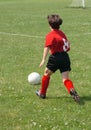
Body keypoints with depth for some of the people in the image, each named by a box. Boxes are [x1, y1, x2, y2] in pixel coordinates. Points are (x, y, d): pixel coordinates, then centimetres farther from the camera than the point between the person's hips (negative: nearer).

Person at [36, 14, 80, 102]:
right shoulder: (62, 33, 16)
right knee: (65, 79, 1)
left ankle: (42, 93, 29)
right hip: (66, 57, 5)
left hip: (56, 57, -5)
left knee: (47, 74, 17)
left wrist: (43, 59, -27)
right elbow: (68, 45, 21)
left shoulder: (50, 35, -6)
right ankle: (72, 91, -27)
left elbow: (47, 47, -20)